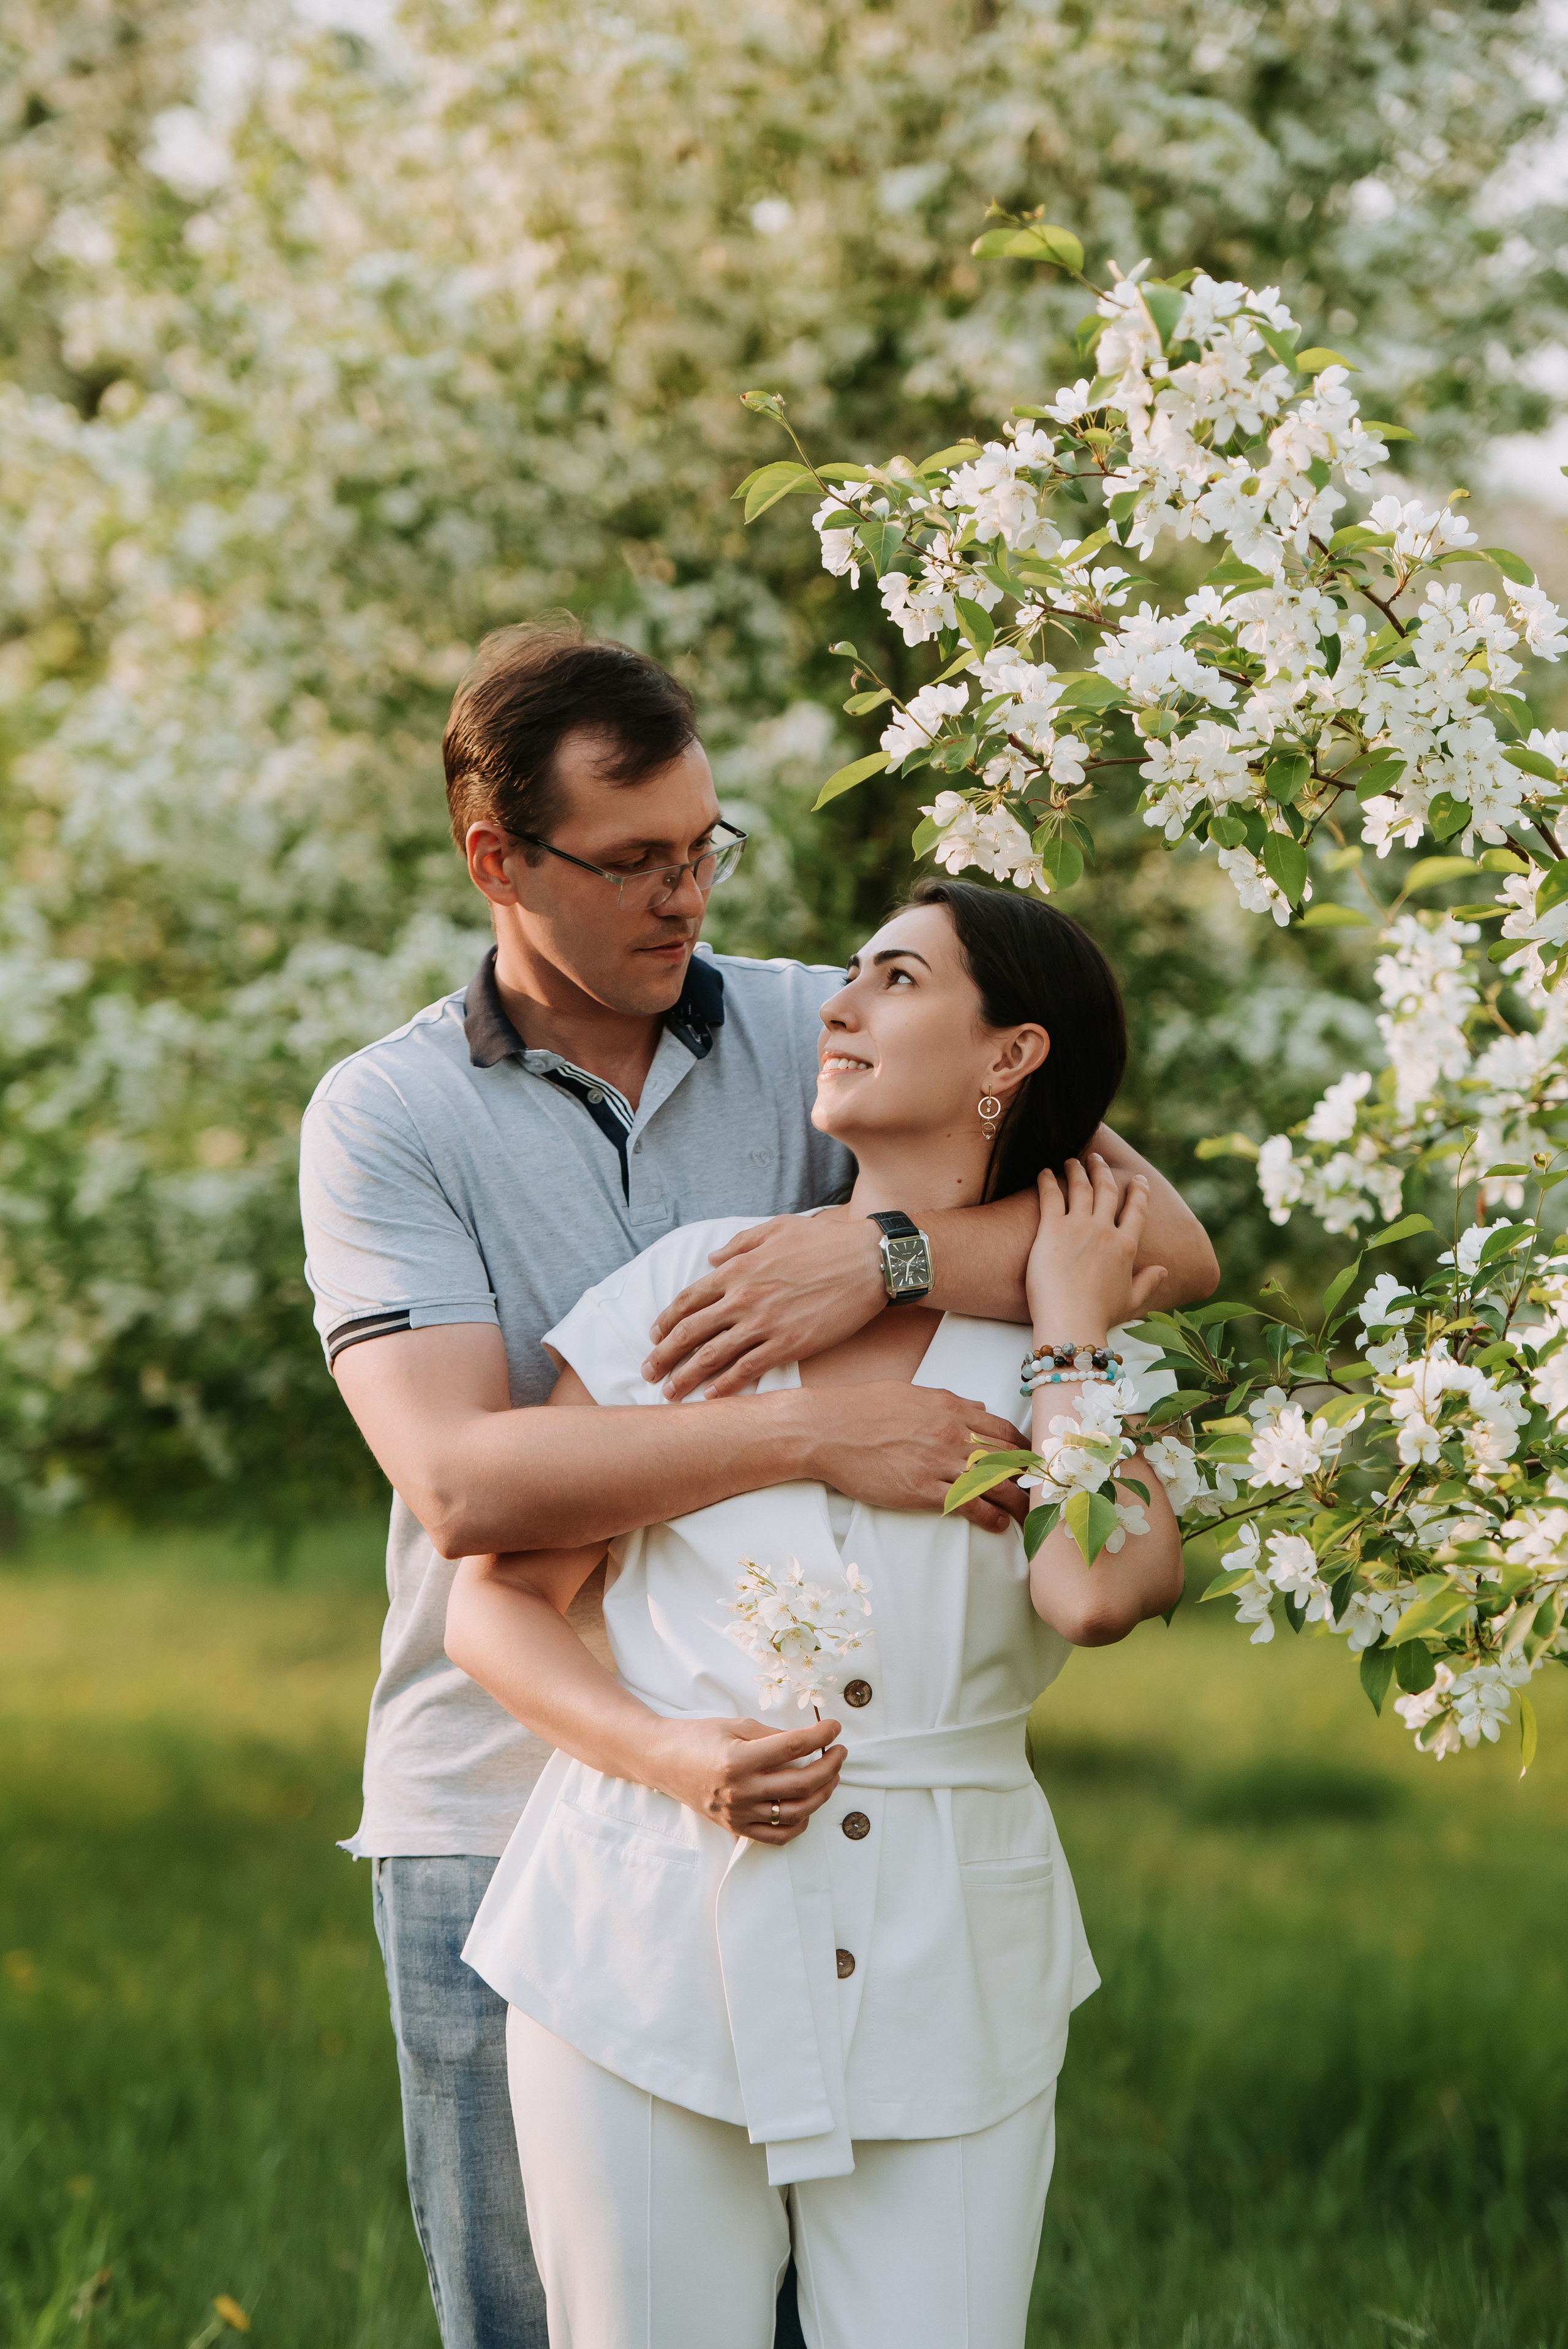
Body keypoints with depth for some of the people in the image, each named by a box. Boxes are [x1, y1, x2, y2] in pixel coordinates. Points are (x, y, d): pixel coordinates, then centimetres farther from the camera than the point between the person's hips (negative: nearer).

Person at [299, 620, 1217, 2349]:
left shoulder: (816, 1038, 3)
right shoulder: (381, 1120, -3)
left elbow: (1163, 1242, -7)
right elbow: (462, 1481, -19)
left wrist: (881, 1252, -23)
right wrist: (817, 1438, -25)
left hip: (792, 1802, 2)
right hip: (504, 1821, -2)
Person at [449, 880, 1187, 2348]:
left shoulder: (1083, 1369, 7)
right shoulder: (692, 1282, 7)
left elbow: (1093, 1593, -16)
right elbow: (496, 1606, 6)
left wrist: (1068, 1328, -3)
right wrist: (672, 1756, -11)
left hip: (939, 1979, 0)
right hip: (655, 1947, 0)